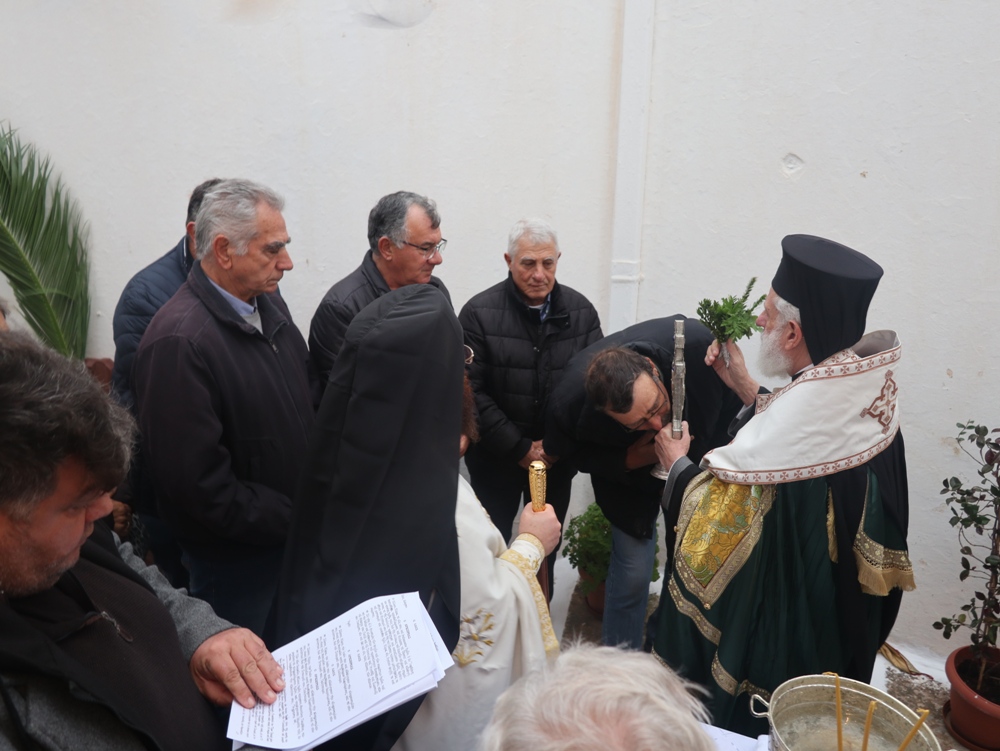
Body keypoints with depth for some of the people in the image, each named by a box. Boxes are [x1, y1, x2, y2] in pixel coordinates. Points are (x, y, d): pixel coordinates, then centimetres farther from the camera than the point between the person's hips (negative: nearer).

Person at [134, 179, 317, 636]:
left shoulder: (268, 303, 2)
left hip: (296, 541, 7)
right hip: (236, 561, -7)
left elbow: (308, 397, 11)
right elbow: (201, 486, -24)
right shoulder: (177, 343, -24)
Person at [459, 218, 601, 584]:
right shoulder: (479, 313, -12)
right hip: (496, 458, -2)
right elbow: (472, 392, -13)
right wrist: (519, 448, -15)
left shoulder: (581, 311, -2)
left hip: (558, 458, 3)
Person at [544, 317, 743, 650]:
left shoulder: (693, 342, -38)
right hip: (629, 471, -2)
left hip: (698, 460, 2)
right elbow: (570, 452, -14)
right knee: (632, 569, -1)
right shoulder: (569, 403, -38)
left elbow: (730, 399, -15)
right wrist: (631, 459, -29)